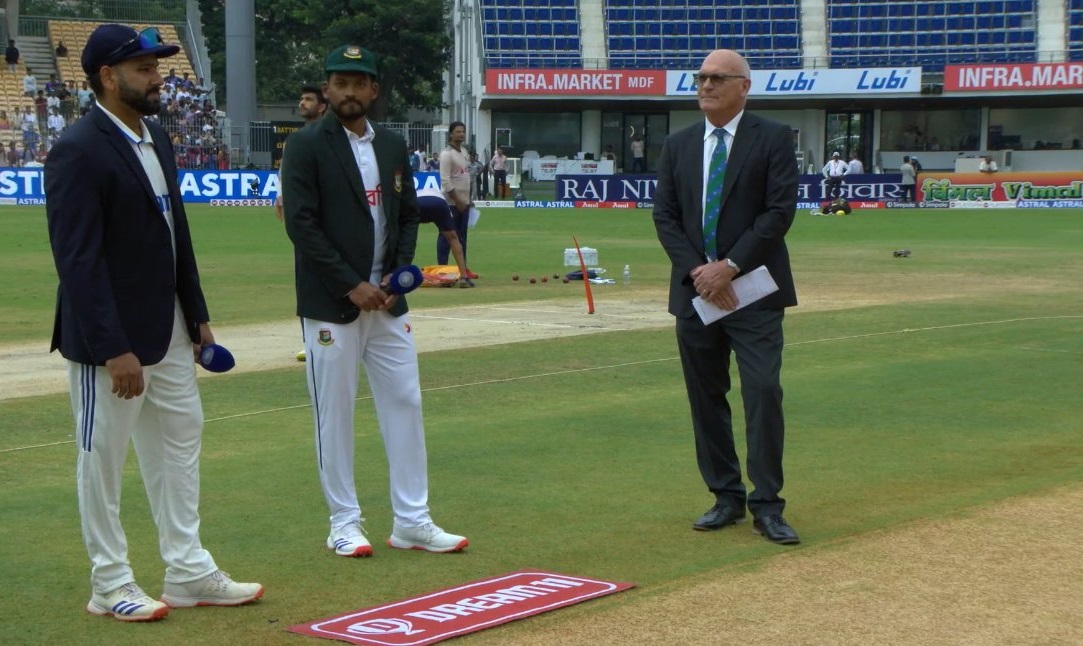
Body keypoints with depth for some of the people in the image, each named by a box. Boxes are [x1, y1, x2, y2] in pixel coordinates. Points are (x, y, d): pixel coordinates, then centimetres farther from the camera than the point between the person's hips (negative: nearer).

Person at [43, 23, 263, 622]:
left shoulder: (156, 137, 9)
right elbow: (78, 259, -22)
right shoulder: (78, 152, -18)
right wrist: (115, 350, -24)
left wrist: (197, 315, 13)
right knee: (103, 460, 4)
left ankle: (188, 573, 24)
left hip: (168, 329, 9)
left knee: (180, 442, 14)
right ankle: (110, 585, 16)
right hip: (111, 335, -9)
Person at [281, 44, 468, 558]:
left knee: (405, 405, 6)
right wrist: (351, 285, -16)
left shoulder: (393, 145, 11)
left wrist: (397, 275, -2)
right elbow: (301, 224, -13)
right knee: (334, 414, 2)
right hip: (331, 305, -5)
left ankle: (411, 521, 13)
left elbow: (408, 215, 14)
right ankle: (344, 523, 12)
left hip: (386, 302, 6)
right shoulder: (306, 146, -6)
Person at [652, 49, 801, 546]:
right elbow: (664, 216, 7)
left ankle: (766, 505, -4)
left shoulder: (774, 139, -1)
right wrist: (697, 270, -9)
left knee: (763, 393, -10)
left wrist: (729, 266, -15)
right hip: (695, 293, 4)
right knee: (706, 398, 7)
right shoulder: (677, 145, 12)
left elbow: (780, 211, -9)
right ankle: (726, 496, 17)